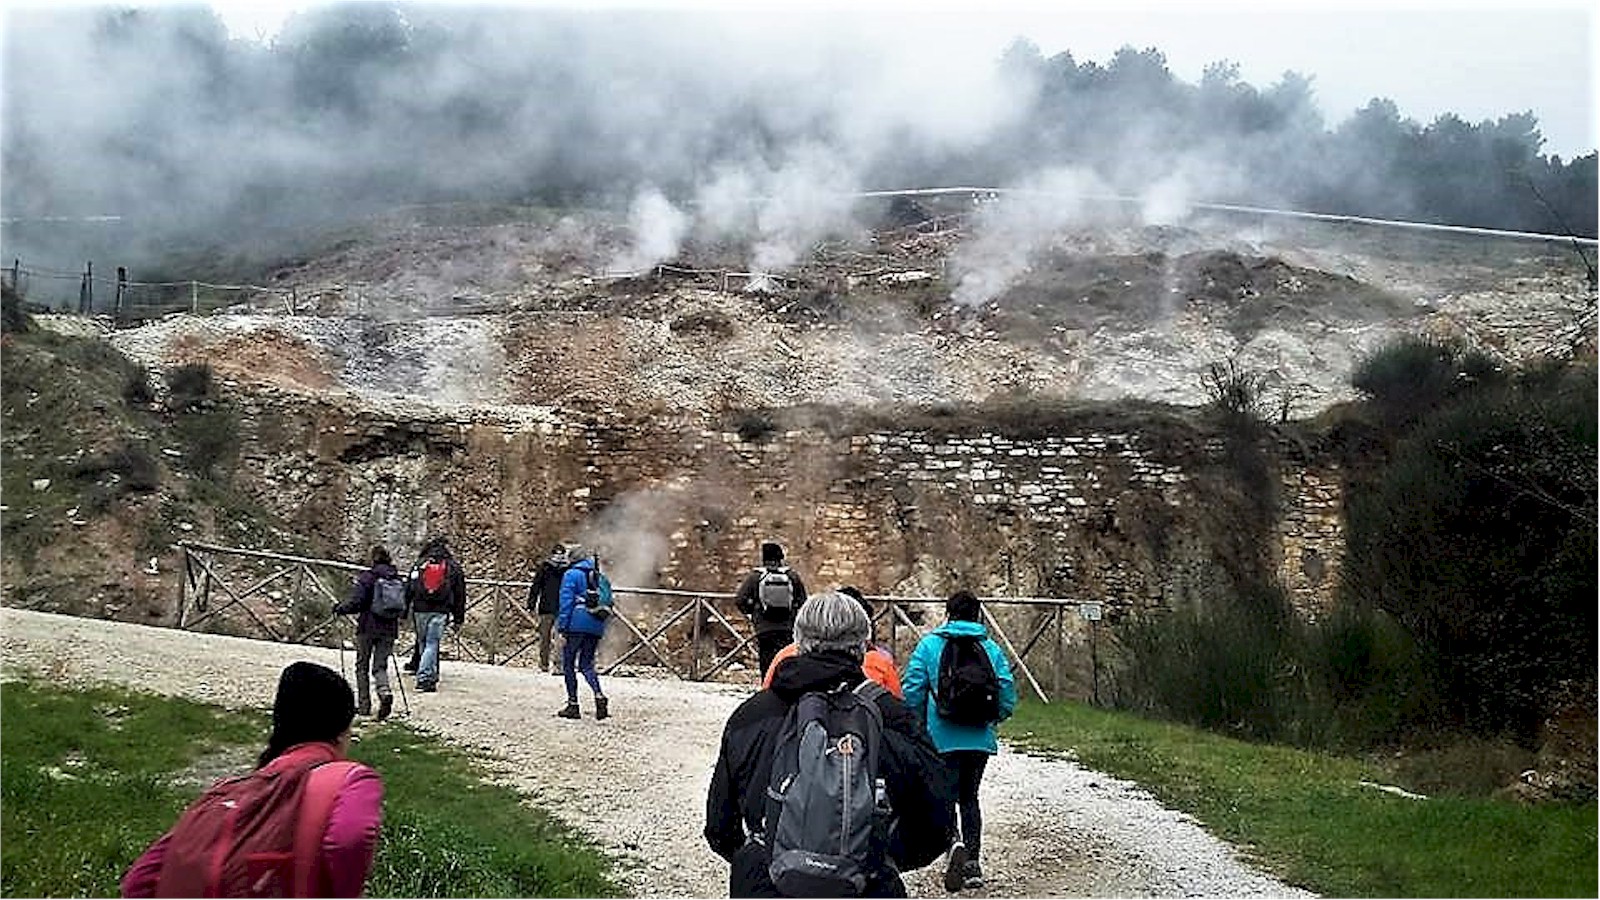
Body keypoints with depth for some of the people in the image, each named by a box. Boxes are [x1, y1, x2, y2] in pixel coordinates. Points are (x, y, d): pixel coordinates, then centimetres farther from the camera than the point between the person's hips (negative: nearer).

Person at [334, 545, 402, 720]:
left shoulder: (367, 577, -11)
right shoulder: (397, 579, 4)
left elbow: (355, 602, -16)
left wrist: (340, 609, 2)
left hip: (368, 628, -4)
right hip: (389, 629, 4)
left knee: (362, 666, 13)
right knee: (380, 666, 10)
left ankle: (364, 705, 16)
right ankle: (385, 692, -19)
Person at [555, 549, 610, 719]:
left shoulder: (572, 574, 0)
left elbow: (566, 601, -7)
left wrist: (562, 628, -8)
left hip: (577, 625, -6)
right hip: (596, 627, 6)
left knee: (568, 665, 7)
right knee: (587, 664, 12)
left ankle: (573, 705, 6)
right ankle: (599, 695, -12)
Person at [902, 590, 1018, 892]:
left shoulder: (929, 644, -1)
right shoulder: (991, 648, 5)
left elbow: (913, 691, -6)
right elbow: (1007, 699, 2)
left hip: (942, 738, -3)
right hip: (980, 739, 3)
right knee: (969, 798, 18)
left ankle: (954, 845, -23)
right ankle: (972, 862, 16)